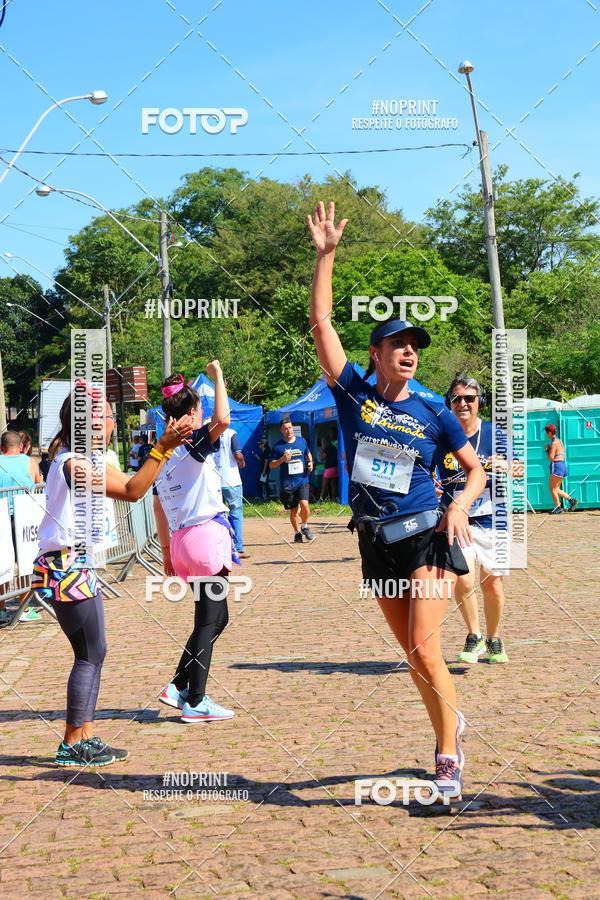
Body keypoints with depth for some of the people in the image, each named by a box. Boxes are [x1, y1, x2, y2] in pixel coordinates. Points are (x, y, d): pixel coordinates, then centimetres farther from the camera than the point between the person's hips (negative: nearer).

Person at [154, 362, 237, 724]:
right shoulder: (193, 444, -9)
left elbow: (158, 507, 17)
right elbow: (222, 419, -30)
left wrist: (167, 549, 23)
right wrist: (218, 377, -17)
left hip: (182, 541, 8)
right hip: (207, 535, -8)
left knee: (217, 617, 18)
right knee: (209, 621, -2)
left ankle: (179, 686, 15)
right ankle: (195, 702, 0)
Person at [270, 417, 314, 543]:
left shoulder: (302, 441, 7)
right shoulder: (278, 446, 0)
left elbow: (308, 454, 24)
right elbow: (271, 465, 3)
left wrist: (310, 463, 4)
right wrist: (282, 459, -15)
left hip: (302, 480, 0)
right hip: (287, 484, 0)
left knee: (304, 504, -19)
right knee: (293, 510, 5)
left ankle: (305, 527, 7)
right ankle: (297, 533, 24)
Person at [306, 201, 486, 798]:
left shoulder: (432, 413, 2)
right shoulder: (354, 396, 3)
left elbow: (477, 468, 10)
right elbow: (320, 323, -1)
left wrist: (459, 507, -10)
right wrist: (326, 254, -5)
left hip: (426, 536, -2)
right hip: (376, 543, 3)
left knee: (424, 651, -13)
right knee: (414, 656, 12)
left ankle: (448, 755, 0)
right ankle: (451, 723, 35)